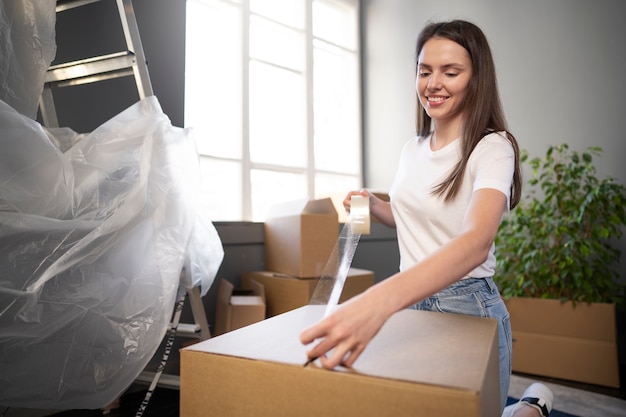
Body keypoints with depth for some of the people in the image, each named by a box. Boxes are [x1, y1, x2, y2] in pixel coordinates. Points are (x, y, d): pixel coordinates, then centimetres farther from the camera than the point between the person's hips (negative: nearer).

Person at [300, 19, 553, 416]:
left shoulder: (492, 148, -17)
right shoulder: (412, 148, 5)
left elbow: (477, 241, -37)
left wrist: (379, 301, -54)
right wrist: (372, 205, 1)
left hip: (466, 306, -6)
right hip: (410, 300, 7)